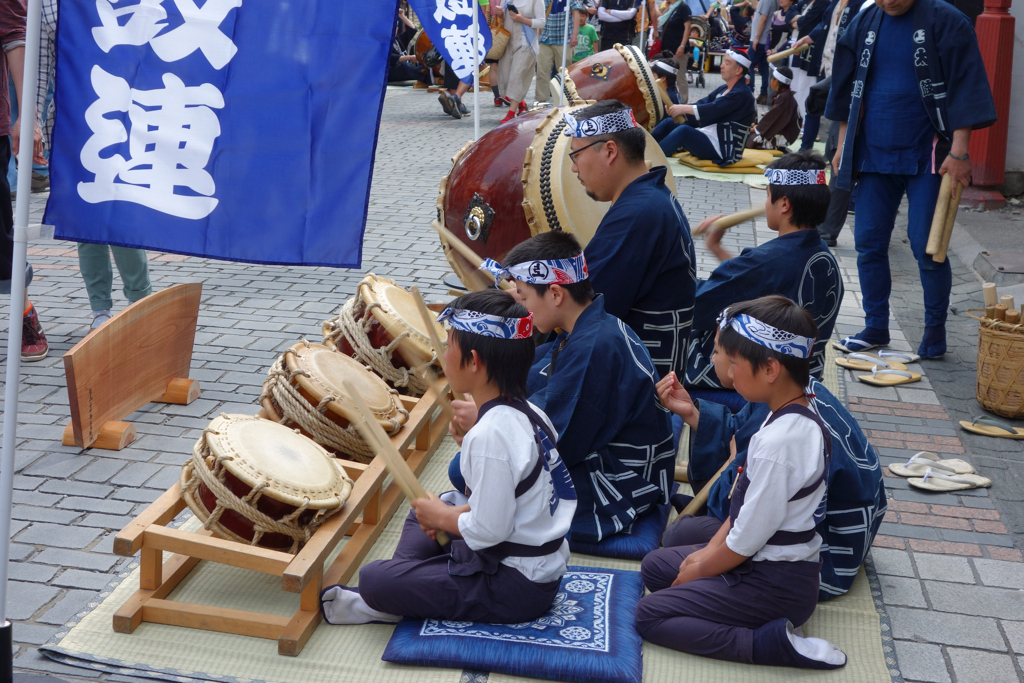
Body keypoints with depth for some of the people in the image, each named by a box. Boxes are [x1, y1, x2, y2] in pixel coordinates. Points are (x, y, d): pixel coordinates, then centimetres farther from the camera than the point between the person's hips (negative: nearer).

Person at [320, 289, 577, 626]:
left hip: (513, 586, -10)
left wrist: (442, 517, -8)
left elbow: (488, 531, -26)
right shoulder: (529, 412, 2)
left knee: (373, 578, -14)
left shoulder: (489, 436, -27)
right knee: (423, 508, 27)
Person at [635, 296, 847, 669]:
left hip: (776, 584, -10)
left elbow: (746, 540, -22)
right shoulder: (805, 418, 1)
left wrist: (697, 572, -5)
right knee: (654, 565, 18)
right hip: (789, 566, 10)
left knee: (649, 614, -7)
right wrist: (708, 552, 8)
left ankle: (769, 643, -12)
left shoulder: (778, 442, -29)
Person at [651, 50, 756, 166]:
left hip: (723, 150, -10)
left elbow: (714, 109, -23)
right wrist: (679, 110, -12)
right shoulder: (723, 89, 16)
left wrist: (684, 108, -20)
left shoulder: (742, 94, -13)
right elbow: (702, 104, 6)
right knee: (668, 123, 6)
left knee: (683, 130, -30)